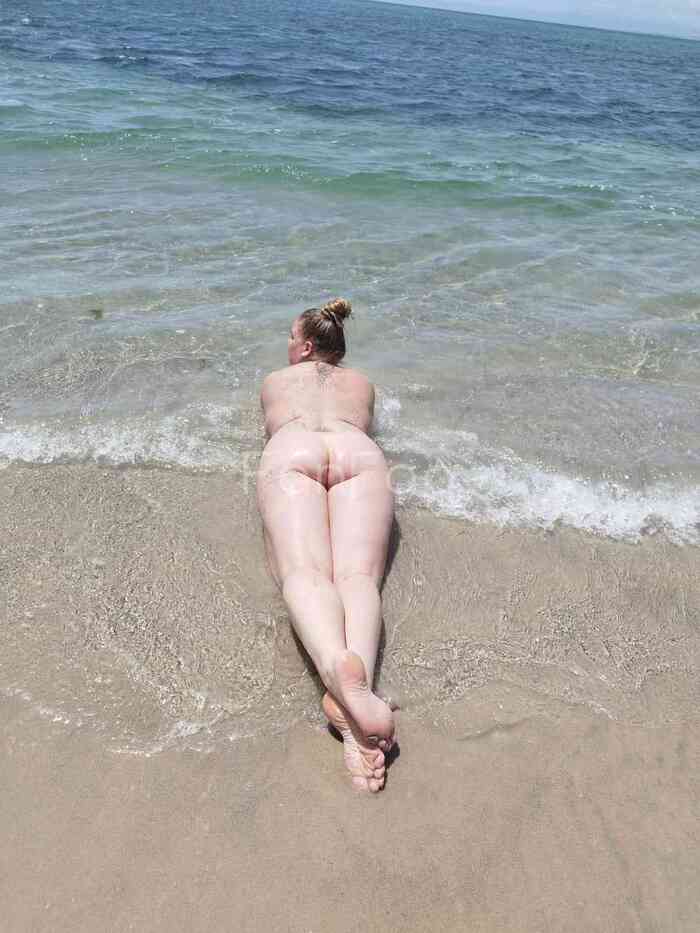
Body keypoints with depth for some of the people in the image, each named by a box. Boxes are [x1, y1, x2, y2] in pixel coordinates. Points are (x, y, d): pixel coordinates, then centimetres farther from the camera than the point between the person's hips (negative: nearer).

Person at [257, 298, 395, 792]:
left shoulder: (274, 380, 39)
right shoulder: (362, 382, 41)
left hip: (292, 450, -1)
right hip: (359, 452, 1)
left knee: (304, 573, -25)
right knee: (357, 576, -22)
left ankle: (338, 668, -59)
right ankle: (357, 688, -53)